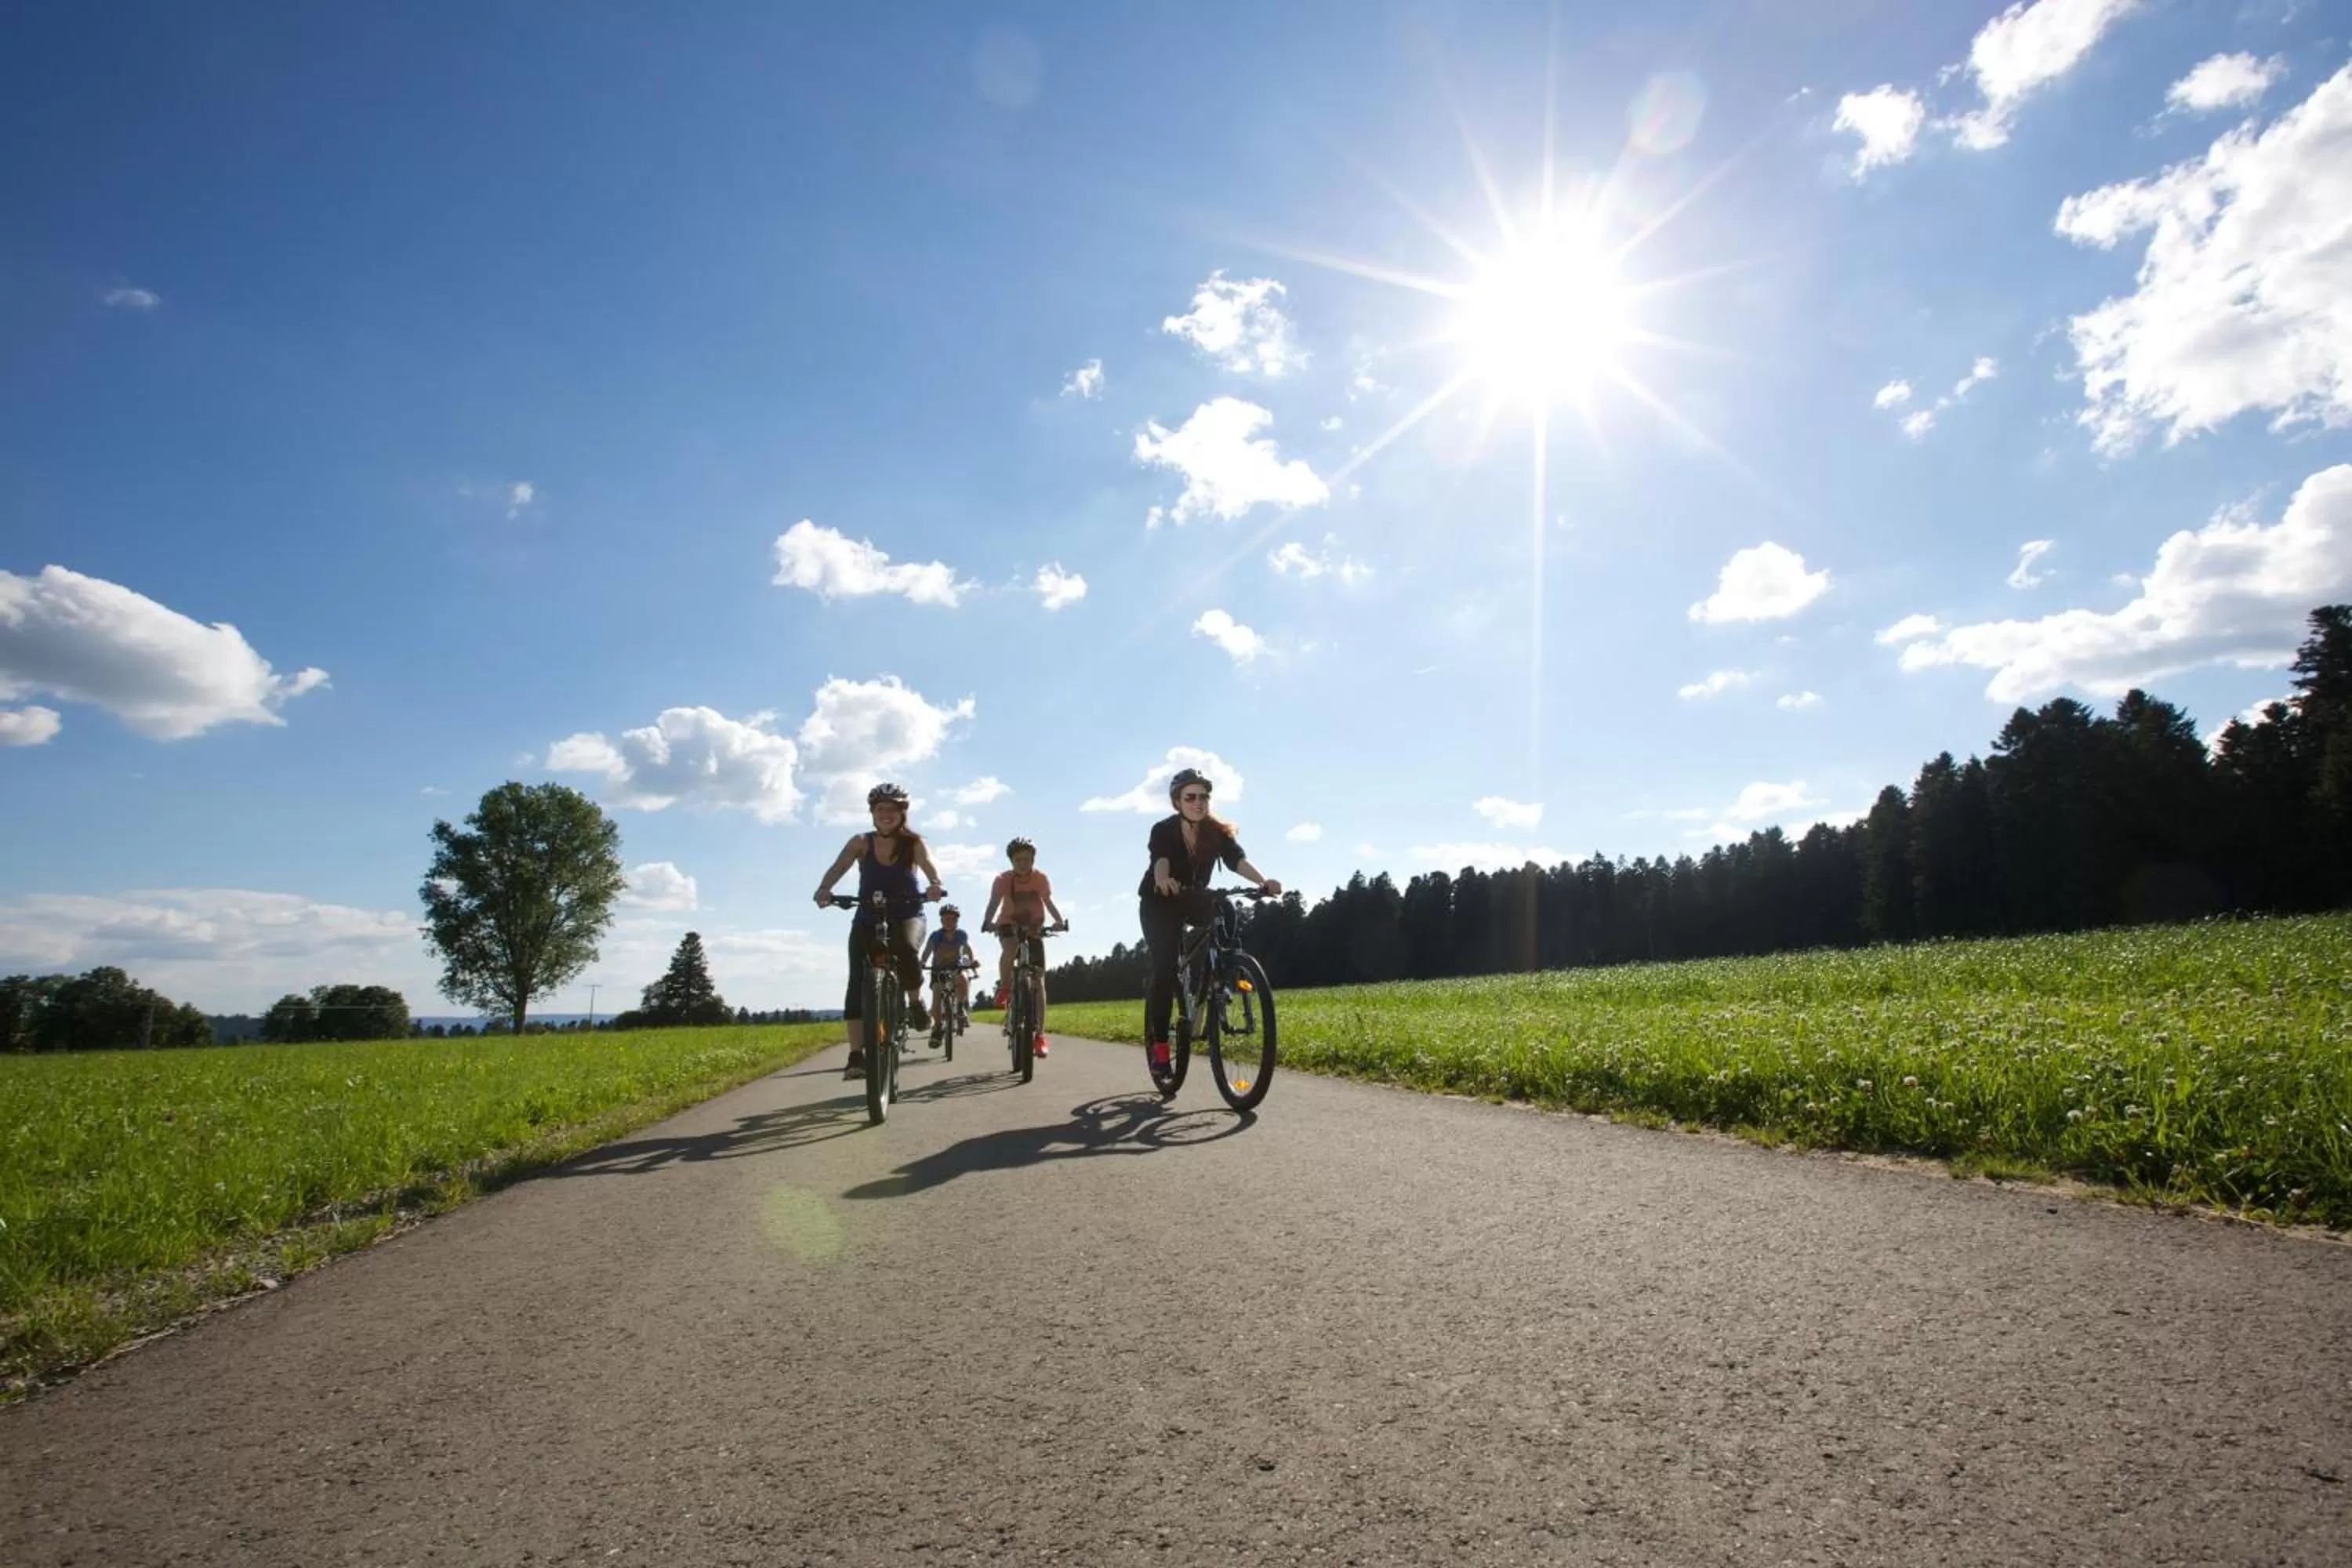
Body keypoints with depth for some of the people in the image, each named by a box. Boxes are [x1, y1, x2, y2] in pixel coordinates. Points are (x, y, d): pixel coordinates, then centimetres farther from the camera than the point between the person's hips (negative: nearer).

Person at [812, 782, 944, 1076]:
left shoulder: (913, 843, -4)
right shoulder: (861, 842, -3)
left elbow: (928, 865, -22)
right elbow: (838, 867, -17)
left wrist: (935, 885, -45)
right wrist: (824, 889, -39)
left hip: (907, 914, -1)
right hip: (868, 916, 2)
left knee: (906, 948, -35)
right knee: (857, 981, -13)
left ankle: (916, 1002, -7)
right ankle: (856, 1054, -11)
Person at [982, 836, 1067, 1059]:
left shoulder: (1041, 879, -14)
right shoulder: (1003, 879, -16)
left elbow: (1049, 902, -27)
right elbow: (994, 903, -29)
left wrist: (1060, 921, -46)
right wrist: (987, 922, -50)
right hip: (1010, 926, -1)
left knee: (1039, 980, -7)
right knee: (1010, 947, -38)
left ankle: (1040, 1035, -6)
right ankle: (1004, 988, -12)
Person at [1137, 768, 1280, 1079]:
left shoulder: (1218, 831, -17)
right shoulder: (1163, 831, -25)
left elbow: (1238, 859, -33)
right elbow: (1160, 861, -44)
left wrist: (1264, 881, -53)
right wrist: (1162, 880, -68)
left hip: (1194, 899, 3)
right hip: (1159, 904, -3)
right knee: (1164, 969, -18)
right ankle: (1158, 1044, -7)